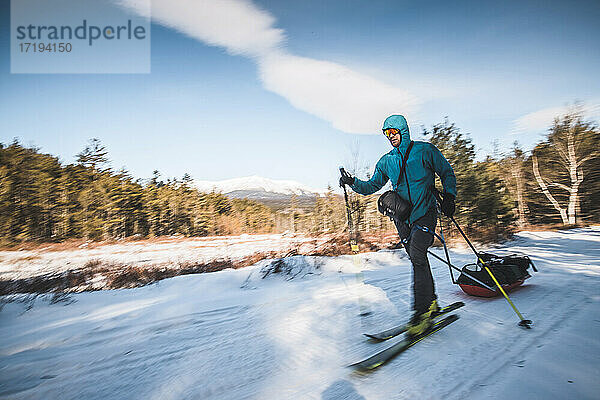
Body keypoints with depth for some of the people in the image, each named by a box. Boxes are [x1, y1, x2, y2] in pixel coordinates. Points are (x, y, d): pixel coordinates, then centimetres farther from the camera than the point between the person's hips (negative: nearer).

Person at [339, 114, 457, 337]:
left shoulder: (425, 150, 0)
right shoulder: (386, 162, 11)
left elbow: (447, 173, 7)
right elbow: (372, 186, 13)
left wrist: (449, 196, -7)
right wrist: (354, 183, -4)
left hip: (424, 212, -4)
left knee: (417, 255, -19)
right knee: (417, 260, 7)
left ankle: (422, 312, -13)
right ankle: (431, 302, 22)